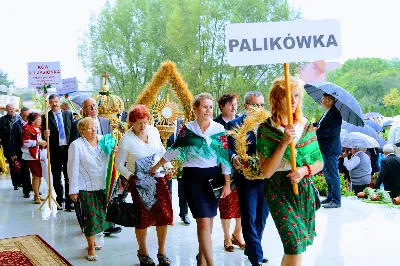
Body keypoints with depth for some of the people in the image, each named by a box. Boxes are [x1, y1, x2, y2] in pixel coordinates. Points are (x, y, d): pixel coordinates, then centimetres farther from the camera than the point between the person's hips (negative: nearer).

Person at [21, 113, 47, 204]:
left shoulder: (39, 128, 17)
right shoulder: (27, 128, -9)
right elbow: (26, 142, -18)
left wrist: (44, 142, 10)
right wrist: (38, 143, -19)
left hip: (40, 155, 8)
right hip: (32, 155, -8)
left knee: (40, 175, 12)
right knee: (36, 175, -6)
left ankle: (37, 194, 25)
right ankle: (36, 196, 3)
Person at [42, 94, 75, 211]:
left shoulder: (68, 114, 6)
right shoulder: (46, 117, 1)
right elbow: (44, 134, 0)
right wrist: (45, 134, -23)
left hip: (68, 148, 1)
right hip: (54, 150, 0)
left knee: (69, 175, 2)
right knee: (56, 177, 7)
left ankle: (69, 201, 7)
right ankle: (59, 200, 18)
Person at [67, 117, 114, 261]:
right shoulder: (76, 145, -10)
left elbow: (109, 161, 15)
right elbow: (73, 168, -9)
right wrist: (73, 190, -9)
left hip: (102, 185, 5)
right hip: (86, 187, -5)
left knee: (100, 214, 12)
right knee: (90, 216, -1)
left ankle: (92, 240, 34)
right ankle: (91, 247, 13)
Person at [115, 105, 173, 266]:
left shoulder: (153, 130, -2)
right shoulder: (126, 140, -15)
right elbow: (119, 164, -6)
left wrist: (168, 166, 7)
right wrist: (131, 177, -19)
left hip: (158, 178, 4)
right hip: (139, 182, -4)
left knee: (164, 215, 2)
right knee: (143, 218, 2)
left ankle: (162, 252, 19)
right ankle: (143, 253, 24)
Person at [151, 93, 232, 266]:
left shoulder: (219, 129, 0)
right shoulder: (187, 129, 0)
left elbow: (225, 156, -1)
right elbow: (174, 150, 11)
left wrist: (227, 183, -4)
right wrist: (156, 166, 17)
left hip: (213, 176, 2)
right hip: (193, 177, -2)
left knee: (208, 219, 7)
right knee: (203, 220, -9)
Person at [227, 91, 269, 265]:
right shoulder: (235, 124, -3)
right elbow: (228, 148, -11)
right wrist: (234, 157, -31)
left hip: (266, 177, 5)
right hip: (246, 178, -4)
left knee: (261, 217, 15)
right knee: (249, 218, 1)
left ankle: (252, 249, 32)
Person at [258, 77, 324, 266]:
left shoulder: (306, 126, 5)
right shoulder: (266, 129, -7)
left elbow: (320, 162, 10)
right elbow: (266, 171, -14)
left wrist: (305, 170, -12)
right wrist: (284, 142, -22)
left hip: (304, 189, 4)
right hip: (279, 191, -4)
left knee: (293, 246, 12)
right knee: (295, 245, -12)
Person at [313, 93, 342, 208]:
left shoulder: (334, 114, -17)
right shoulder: (327, 113, 13)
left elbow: (332, 132, -23)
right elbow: (322, 125, 19)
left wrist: (317, 131, -21)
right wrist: (314, 125, 3)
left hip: (331, 149, -10)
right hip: (326, 149, 10)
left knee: (333, 175, -5)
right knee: (327, 173, 17)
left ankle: (336, 200, 1)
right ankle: (330, 197, 28)